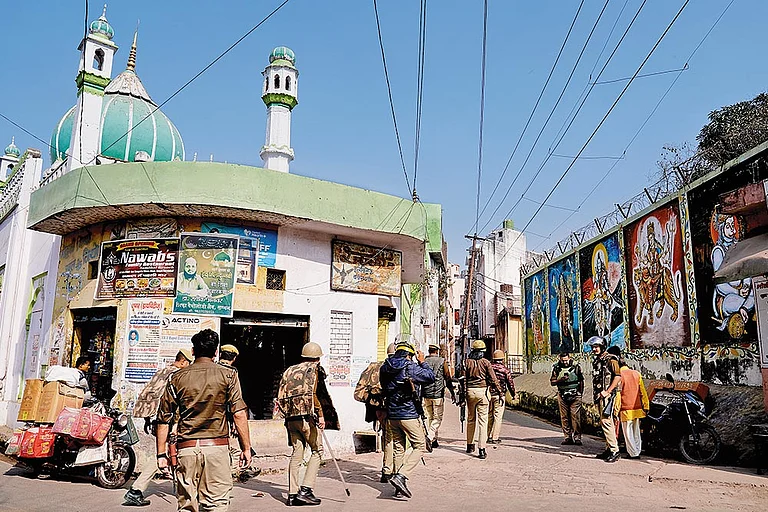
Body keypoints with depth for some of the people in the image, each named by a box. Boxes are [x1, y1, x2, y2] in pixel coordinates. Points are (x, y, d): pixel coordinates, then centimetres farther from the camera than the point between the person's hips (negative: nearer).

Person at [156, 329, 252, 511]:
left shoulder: (177, 378, 6)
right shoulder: (228, 375, 0)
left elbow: (163, 419, 6)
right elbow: (239, 414, -6)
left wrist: (161, 453, 13)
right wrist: (246, 448, -1)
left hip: (186, 448, 2)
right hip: (217, 447, -2)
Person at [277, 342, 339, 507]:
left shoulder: (290, 371, 17)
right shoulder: (315, 369, -1)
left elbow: (280, 397, 14)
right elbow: (318, 393, -14)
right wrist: (321, 415, -14)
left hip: (291, 418, 6)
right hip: (308, 417, -6)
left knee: (296, 454, 11)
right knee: (317, 450, 6)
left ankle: (292, 494, 11)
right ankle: (306, 489, -3)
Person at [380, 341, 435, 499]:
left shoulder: (385, 369, 4)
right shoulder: (411, 368, -13)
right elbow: (431, 377, -2)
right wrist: (422, 362, 11)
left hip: (391, 415, 6)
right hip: (409, 415, -6)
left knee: (398, 448, 16)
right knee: (419, 446, 6)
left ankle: (399, 485, 20)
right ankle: (401, 476, -9)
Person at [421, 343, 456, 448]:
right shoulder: (442, 361, -3)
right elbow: (448, 378, -1)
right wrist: (452, 393, 7)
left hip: (426, 394, 4)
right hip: (438, 394, -3)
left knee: (430, 417, 14)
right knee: (438, 418, 3)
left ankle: (433, 441, 18)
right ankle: (429, 437, -16)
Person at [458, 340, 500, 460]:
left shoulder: (466, 362, 3)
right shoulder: (485, 362, -2)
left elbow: (462, 379, 1)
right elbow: (493, 379, -2)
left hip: (470, 391, 2)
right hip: (483, 391, -2)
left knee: (470, 419, 17)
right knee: (482, 421, -1)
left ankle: (470, 445, 27)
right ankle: (482, 449, -6)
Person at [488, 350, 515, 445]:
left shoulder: (489, 367, 2)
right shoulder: (505, 370, -5)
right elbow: (510, 383, -1)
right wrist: (513, 394, 13)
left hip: (489, 394, 3)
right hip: (499, 395, -3)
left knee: (489, 416, 13)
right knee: (498, 416, 0)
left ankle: (489, 436, 16)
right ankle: (495, 438, 0)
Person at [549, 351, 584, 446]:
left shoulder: (576, 367, 0)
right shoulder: (557, 369, 2)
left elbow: (581, 381, 9)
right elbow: (552, 382, 2)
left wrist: (580, 394, 7)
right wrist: (560, 380, -16)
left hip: (575, 396, -2)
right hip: (562, 396, 2)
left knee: (575, 416, -6)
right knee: (564, 417, 5)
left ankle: (577, 437, 1)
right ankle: (567, 437, 13)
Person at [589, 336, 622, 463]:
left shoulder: (610, 359, -10)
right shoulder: (596, 361, 17)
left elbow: (618, 376, -17)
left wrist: (607, 392, -19)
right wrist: (596, 394, 16)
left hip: (607, 396, -9)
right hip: (599, 396, 9)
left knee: (606, 422, -14)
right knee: (604, 423, 12)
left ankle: (614, 451, -11)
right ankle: (609, 449, 19)